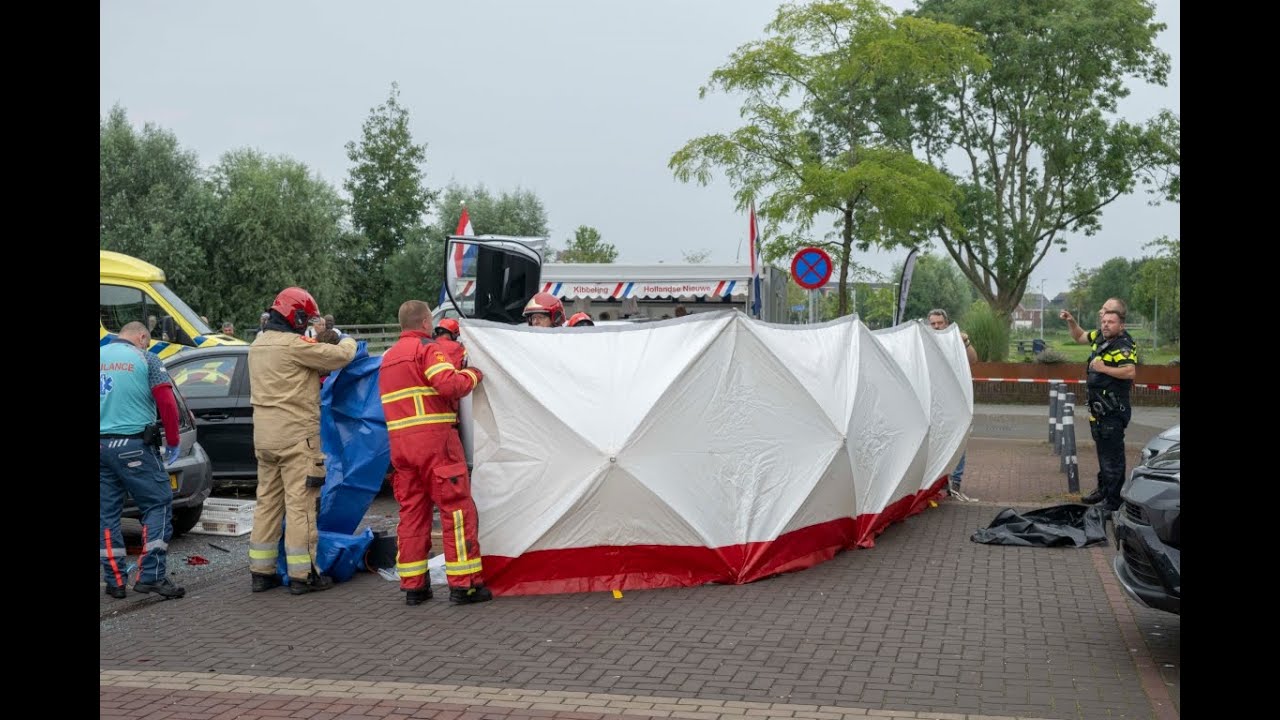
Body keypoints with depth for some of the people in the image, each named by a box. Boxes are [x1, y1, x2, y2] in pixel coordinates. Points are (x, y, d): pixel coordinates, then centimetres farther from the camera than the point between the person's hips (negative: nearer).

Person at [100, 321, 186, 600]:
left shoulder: (101, 356, 11)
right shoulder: (146, 359, -1)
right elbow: (167, 403, -7)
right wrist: (173, 442, 3)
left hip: (102, 446, 5)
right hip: (134, 445, -5)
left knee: (107, 512, 11)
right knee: (158, 505, 2)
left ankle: (114, 580, 12)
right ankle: (151, 576, -7)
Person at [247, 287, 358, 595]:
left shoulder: (258, 345, 14)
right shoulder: (294, 345, -14)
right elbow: (340, 356, -11)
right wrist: (348, 341, 11)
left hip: (264, 436, 9)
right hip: (296, 436, -9)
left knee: (267, 501, 13)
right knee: (300, 504, -4)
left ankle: (261, 571, 18)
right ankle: (302, 575, -1)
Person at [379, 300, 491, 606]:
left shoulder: (388, 357, 22)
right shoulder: (428, 347, -5)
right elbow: (449, 384, -18)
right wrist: (472, 374, -1)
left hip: (399, 442, 8)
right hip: (434, 437, -8)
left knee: (411, 511, 11)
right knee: (457, 508, -3)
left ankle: (412, 585, 12)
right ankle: (464, 583, -4)